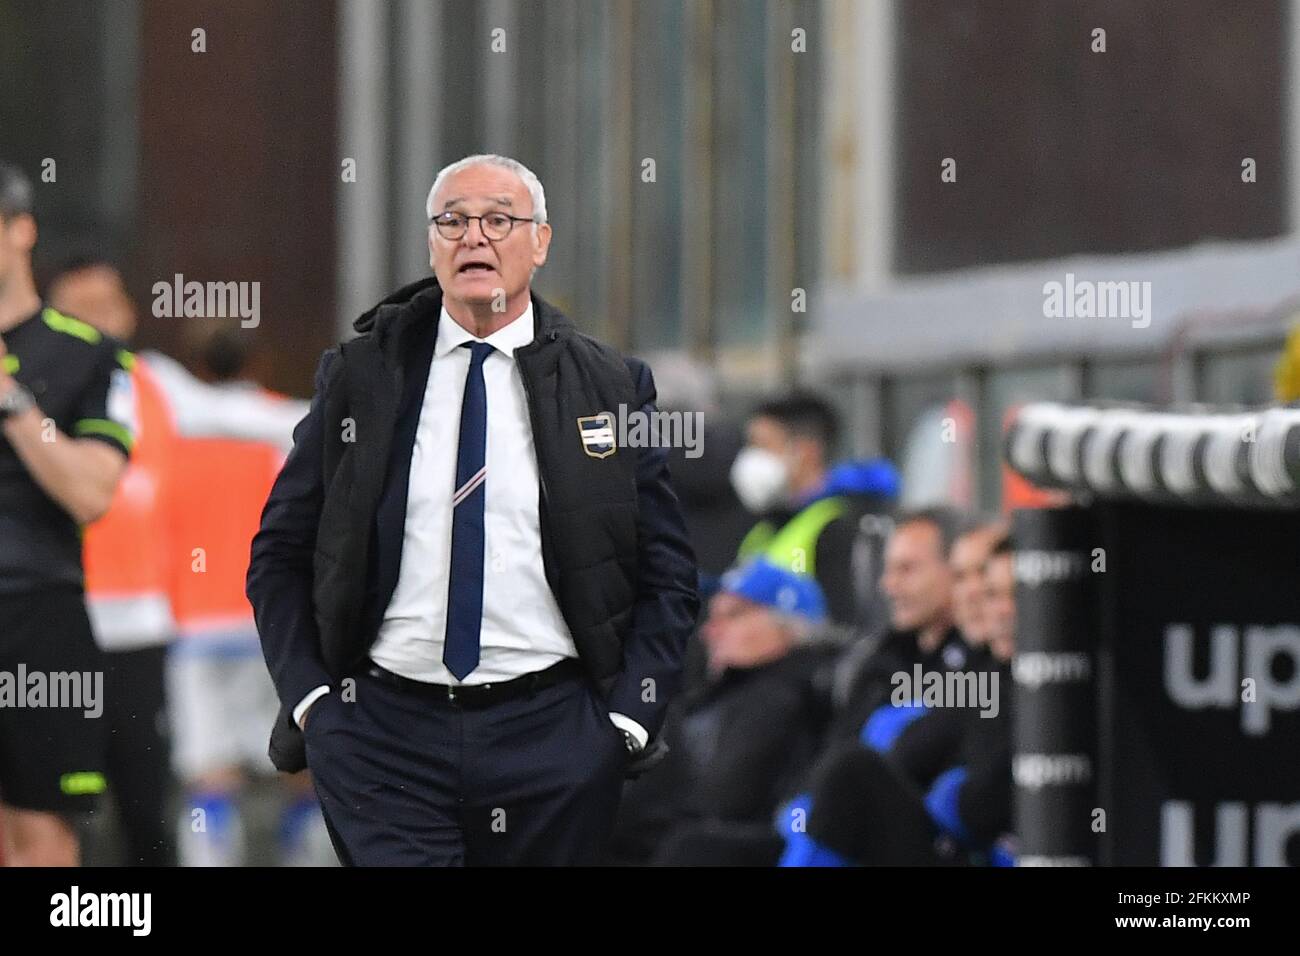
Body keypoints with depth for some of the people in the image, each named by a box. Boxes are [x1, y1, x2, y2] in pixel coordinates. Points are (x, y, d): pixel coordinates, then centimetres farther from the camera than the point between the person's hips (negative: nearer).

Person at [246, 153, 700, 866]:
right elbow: (278, 557, 10)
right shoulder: (358, 376, 7)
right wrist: (309, 697, -1)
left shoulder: (610, 388, 6)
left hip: (552, 734, 0)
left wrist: (629, 717, -3)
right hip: (381, 733, 0)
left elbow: (666, 576, 7)